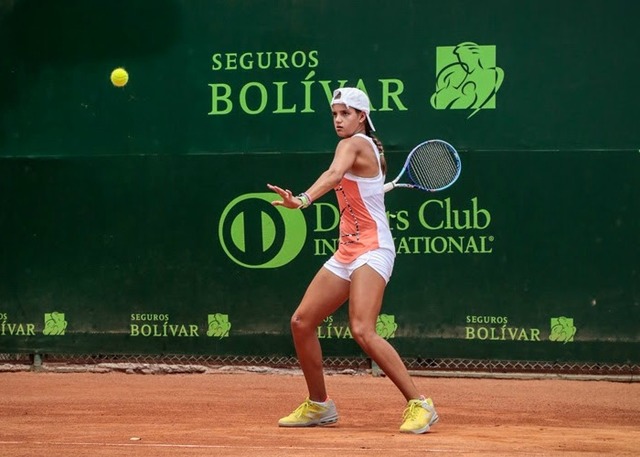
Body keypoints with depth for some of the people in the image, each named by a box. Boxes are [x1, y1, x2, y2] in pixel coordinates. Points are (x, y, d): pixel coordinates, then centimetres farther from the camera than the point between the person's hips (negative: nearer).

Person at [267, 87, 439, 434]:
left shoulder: (355, 144, -11)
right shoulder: (364, 148, 15)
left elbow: (334, 175, -33)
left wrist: (303, 199, -47)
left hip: (371, 250, -10)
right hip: (346, 253, 10)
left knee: (362, 330, -24)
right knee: (302, 322, 7)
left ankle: (419, 405, -20)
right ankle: (318, 406, 19)